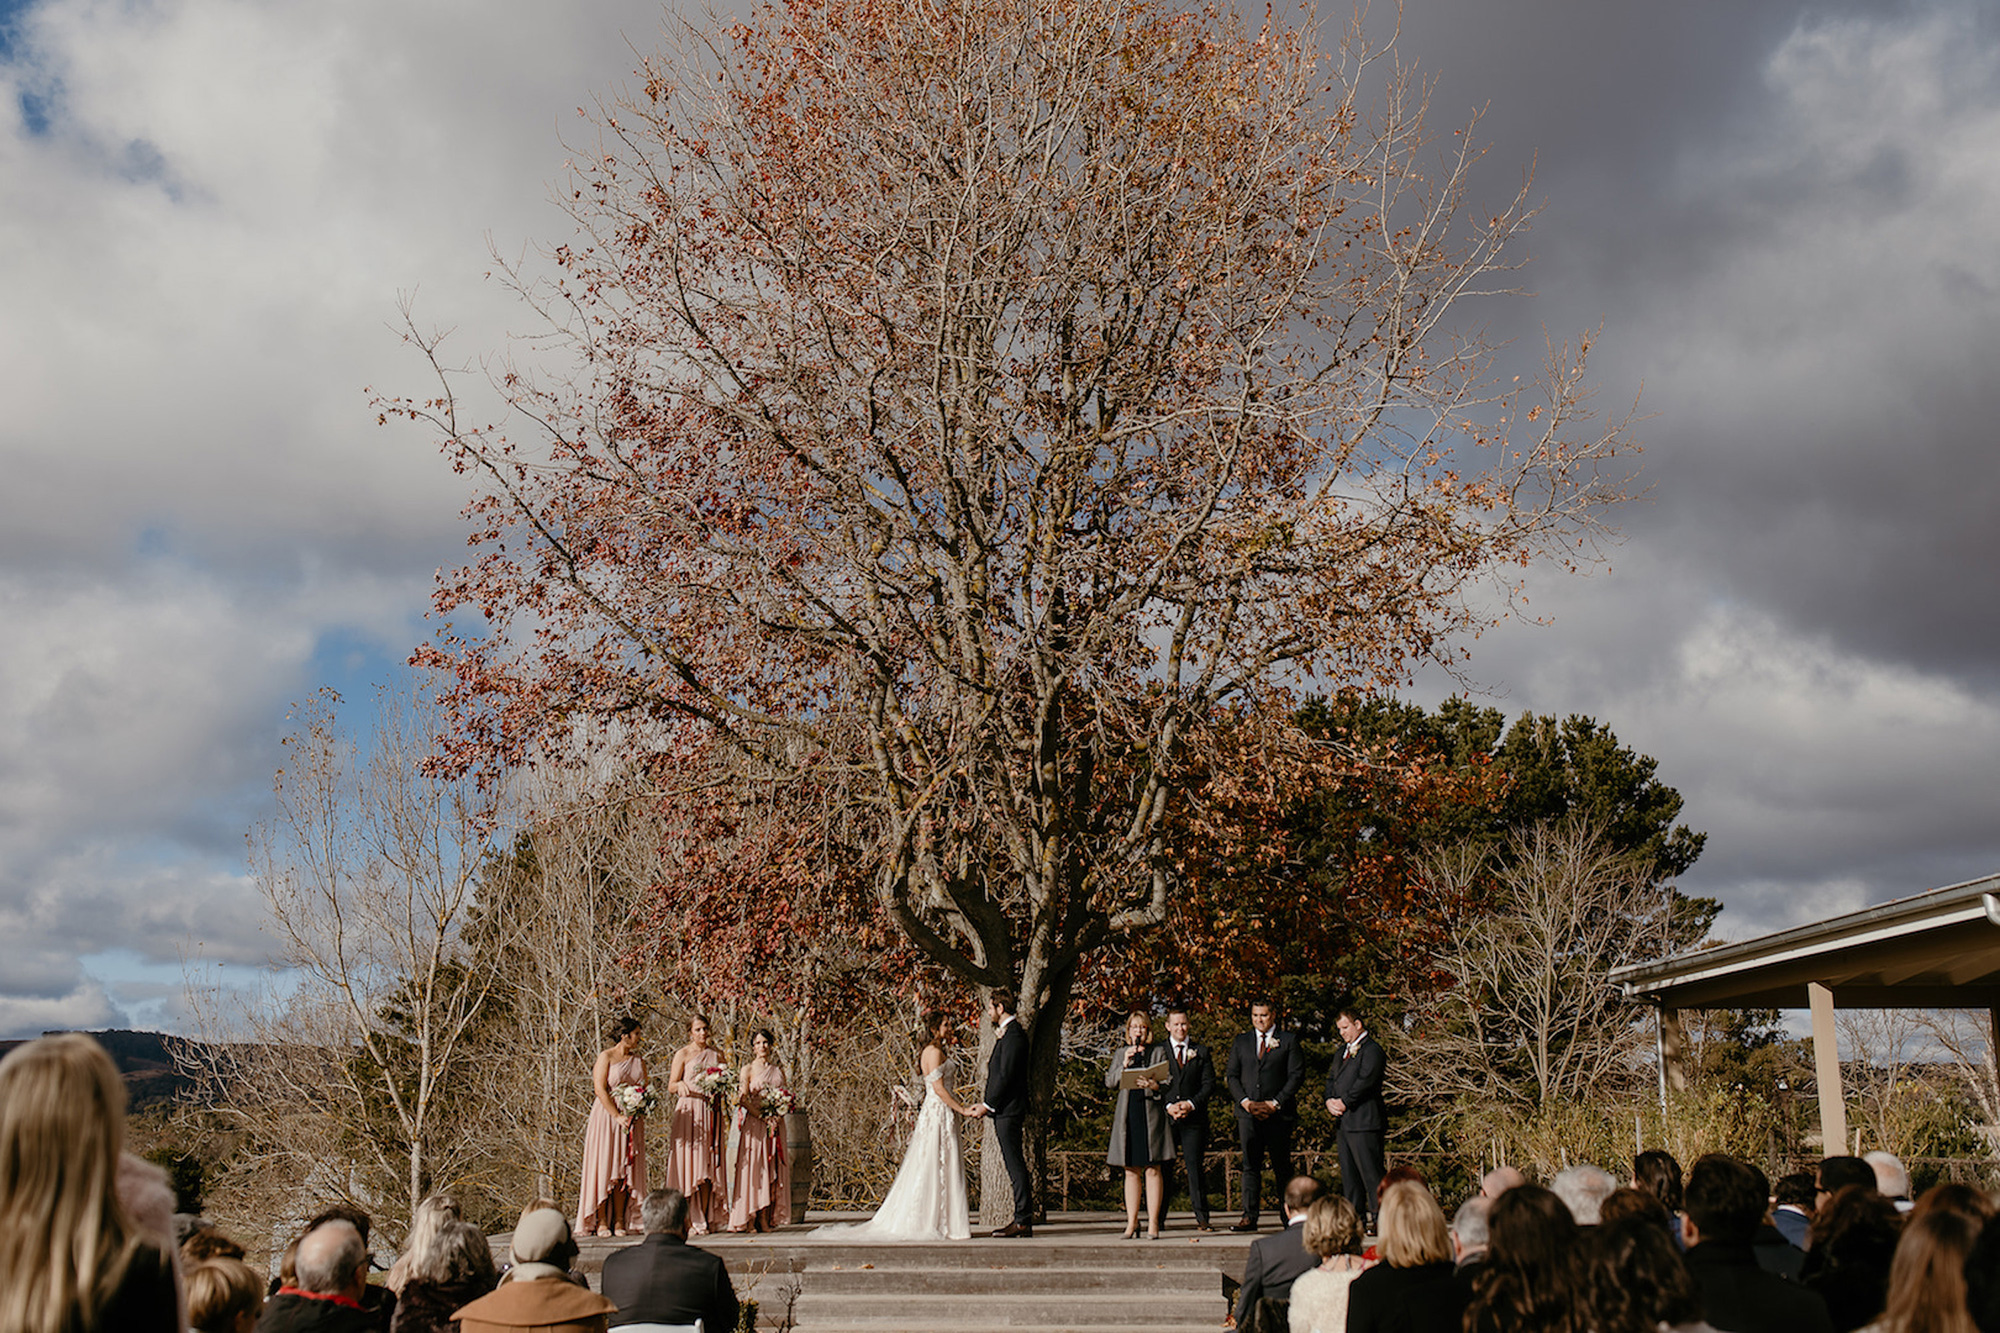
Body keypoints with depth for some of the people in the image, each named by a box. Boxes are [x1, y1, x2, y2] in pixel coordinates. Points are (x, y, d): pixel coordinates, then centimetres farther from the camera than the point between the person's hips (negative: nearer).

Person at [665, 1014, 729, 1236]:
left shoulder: (716, 1054, 14)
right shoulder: (682, 1054, 3)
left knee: (708, 1166, 0)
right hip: (688, 1112, -3)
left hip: (711, 1112, 3)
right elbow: (671, 1086, 0)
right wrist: (681, 1085, -22)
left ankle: (705, 1220, 2)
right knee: (689, 1164, -7)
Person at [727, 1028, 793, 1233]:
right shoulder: (748, 1069, 3)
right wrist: (762, 1116, -17)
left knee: (773, 1170, 0)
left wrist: (779, 1114, -3)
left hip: (775, 1123, 4)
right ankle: (748, 1220, -7)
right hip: (754, 1123, -4)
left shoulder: (779, 1070, 15)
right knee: (753, 1168, -8)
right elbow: (743, 1099, -6)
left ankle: (767, 1219, 1)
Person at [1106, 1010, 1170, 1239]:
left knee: (1153, 1170, -6)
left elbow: (1168, 1082, 4)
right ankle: (1131, 1222, 9)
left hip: (1151, 1114, -2)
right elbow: (1109, 1081, 7)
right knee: (1131, 1171, 4)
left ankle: (1153, 1223, -4)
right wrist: (1124, 1064, -7)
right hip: (1127, 1115, 2)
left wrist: (1155, 1086, -17)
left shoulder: (1159, 1052, 10)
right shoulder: (1120, 1054, 17)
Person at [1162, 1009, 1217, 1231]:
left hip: (1194, 1118, 0)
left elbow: (1209, 1085, 7)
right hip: (1165, 1117, 0)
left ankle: (1202, 1218, -1)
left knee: (1195, 1167, -4)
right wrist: (1168, 1106, -9)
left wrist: (1191, 1104, -8)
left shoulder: (1201, 1052, 12)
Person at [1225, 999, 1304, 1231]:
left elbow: (1297, 1075, -1)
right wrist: (1245, 1101, -6)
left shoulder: (1288, 1041, 5)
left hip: (1278, 1113, -2)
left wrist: (1275, 1103, -9)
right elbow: (1231, 1075, 11)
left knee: (1282, 1166, 2)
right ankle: (1249, 1216, -4)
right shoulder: (1240, 1042, 14)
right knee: (1250, 1165, -3)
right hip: (1248, 1112, 2)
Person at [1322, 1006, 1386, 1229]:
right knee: (1348, 1173, 10)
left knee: (1370, 1172, -9)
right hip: (1342, 1120, 9)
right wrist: (1330, 1101, 1)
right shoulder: (1341, 1052, 23)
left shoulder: (1372, 1050, -6)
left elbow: (1365, 1080, -15)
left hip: (1363, 1121, -9)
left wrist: (1344, 1102, -12)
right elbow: (1331, 1078, 20)